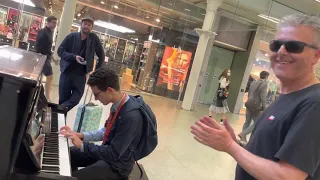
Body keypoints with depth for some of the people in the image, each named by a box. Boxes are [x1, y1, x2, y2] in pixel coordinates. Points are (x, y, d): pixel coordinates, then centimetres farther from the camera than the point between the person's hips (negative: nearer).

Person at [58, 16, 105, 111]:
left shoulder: (94, 38, 0)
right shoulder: (72, 36, 0)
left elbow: (101, 55, 8)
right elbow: (60, 50, -1)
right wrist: (74, 57, -18)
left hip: (81, 75, 0)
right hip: (67, 73, 0)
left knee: (75, 100, -10)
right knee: (63, 100, 7)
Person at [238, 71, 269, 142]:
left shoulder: (253, 83, 13)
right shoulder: (264, 84, -11)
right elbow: (263, 97, -17)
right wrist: (264, 108, -14)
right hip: (256, 106, -7)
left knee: (247, 122, 11)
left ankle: (243, 137, 12)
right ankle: (243, 133, -8)